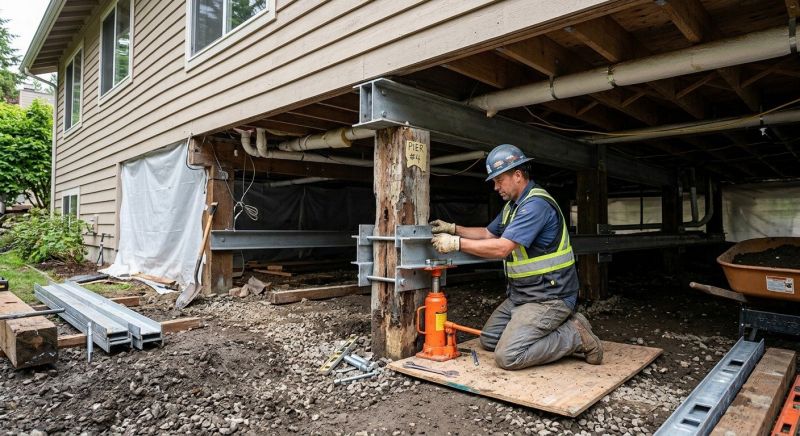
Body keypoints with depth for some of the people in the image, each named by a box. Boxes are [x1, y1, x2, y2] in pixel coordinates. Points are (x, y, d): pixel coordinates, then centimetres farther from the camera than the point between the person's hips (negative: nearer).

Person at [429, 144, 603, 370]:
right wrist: (453, 228, 9)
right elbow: (488, 234, 22)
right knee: (488, 340, 12)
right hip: (520, 294, 10)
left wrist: (456, 243, -20)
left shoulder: (536, 204, -21)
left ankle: (576, 336, -1)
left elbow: (501, 248, -26)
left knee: (507, 356, -18)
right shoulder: (513, 205, 13)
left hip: (547, 297, -10)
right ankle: (561, 326, 12)